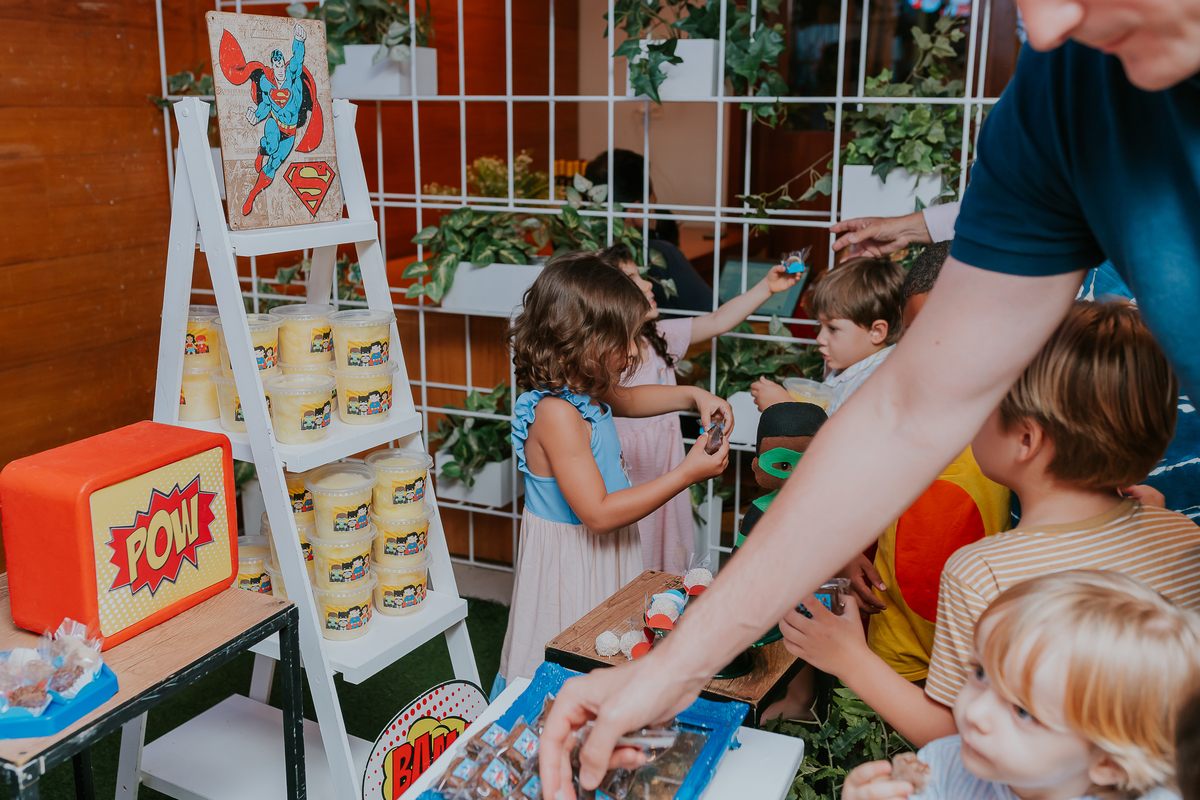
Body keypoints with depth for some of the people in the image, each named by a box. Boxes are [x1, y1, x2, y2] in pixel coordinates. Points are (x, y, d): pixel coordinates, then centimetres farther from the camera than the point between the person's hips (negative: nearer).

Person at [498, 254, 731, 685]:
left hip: (602, 553, 9)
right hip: (570, 563, -9)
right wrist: (687, 473, -27)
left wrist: (694, 396, 12)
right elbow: (598, 514, -30)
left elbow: (627, 399, 26)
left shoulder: (584, 394, 1)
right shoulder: (556, 414, -29)